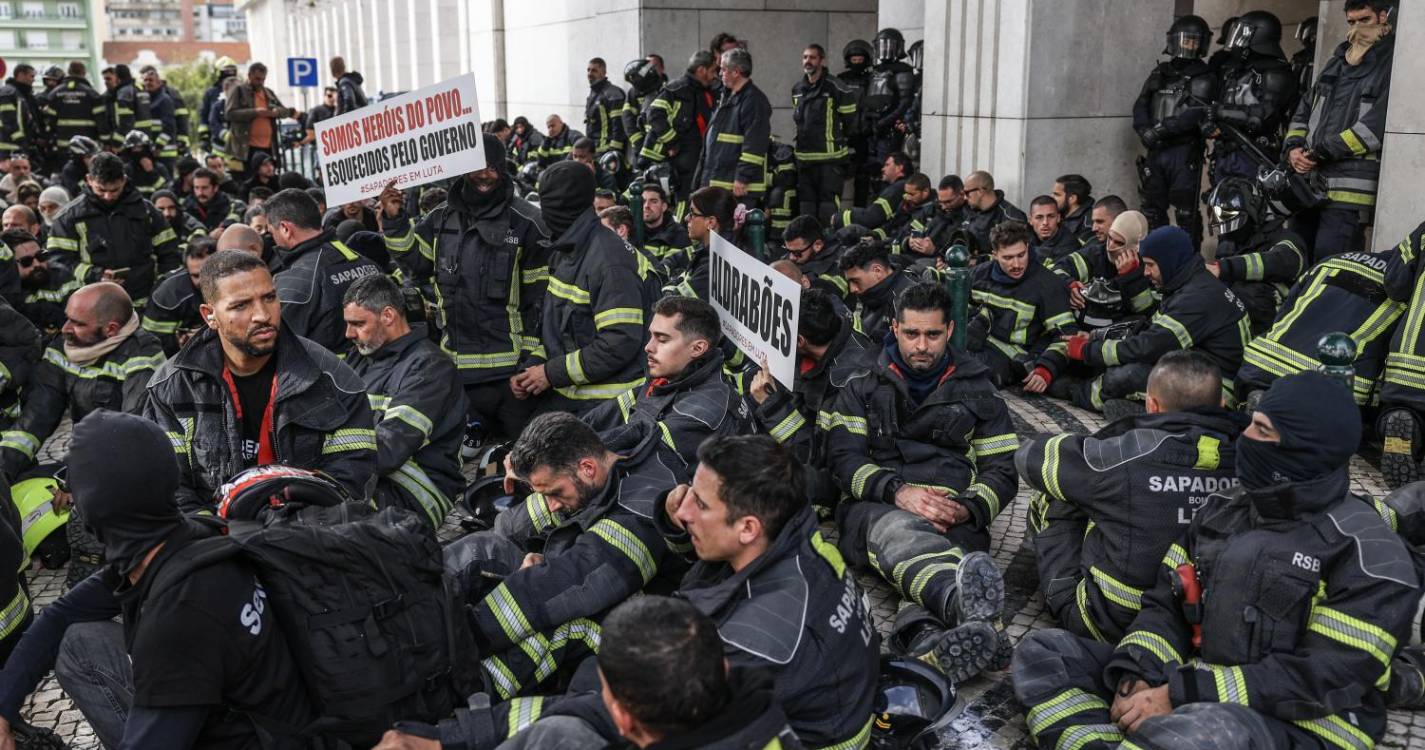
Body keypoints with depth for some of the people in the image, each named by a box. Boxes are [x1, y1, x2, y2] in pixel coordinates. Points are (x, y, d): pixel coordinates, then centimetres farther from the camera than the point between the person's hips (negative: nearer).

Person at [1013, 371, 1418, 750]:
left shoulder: (1365, 552, -12)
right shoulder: (1223, 508, 8)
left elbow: (1325, 679, -19)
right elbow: (1165, 602, 8)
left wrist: (1183, 696, -22)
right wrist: (1138, 678, -13)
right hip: (1197, 688, 7)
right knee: (1042, 652, -8)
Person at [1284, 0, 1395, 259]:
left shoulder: (1393, 64, -5)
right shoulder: (1338, 61, 21)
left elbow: (1376, 126, -15)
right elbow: (1305, 109, 23)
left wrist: (1321, 152, -13)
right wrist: (1293, 147, 4)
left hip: (1350, 188, -8)